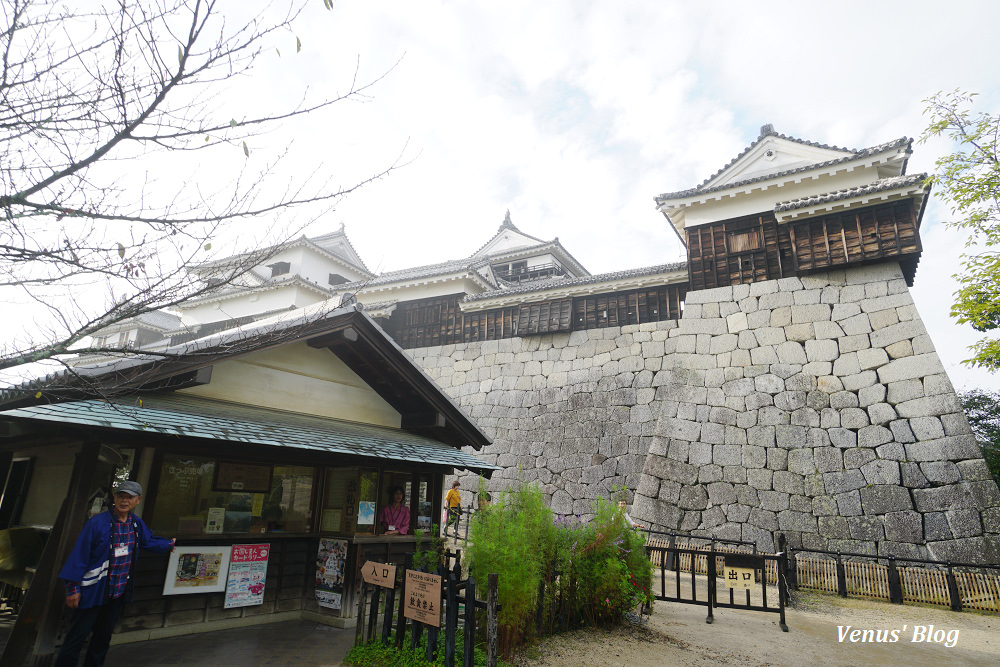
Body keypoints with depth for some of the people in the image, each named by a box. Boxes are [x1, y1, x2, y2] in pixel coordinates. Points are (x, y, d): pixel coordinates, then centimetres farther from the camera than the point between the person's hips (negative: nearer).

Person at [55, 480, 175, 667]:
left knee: (103, 638, 18)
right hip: (93, 592, -6)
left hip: (119, 594, 6)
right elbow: (79, 555, -12)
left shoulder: (137, 524, 3)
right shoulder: (97, 522, -15)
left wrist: (168, 545, 35)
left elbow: (149, 541, 24)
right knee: (76, 638, 1)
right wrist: (73, 587, -13)